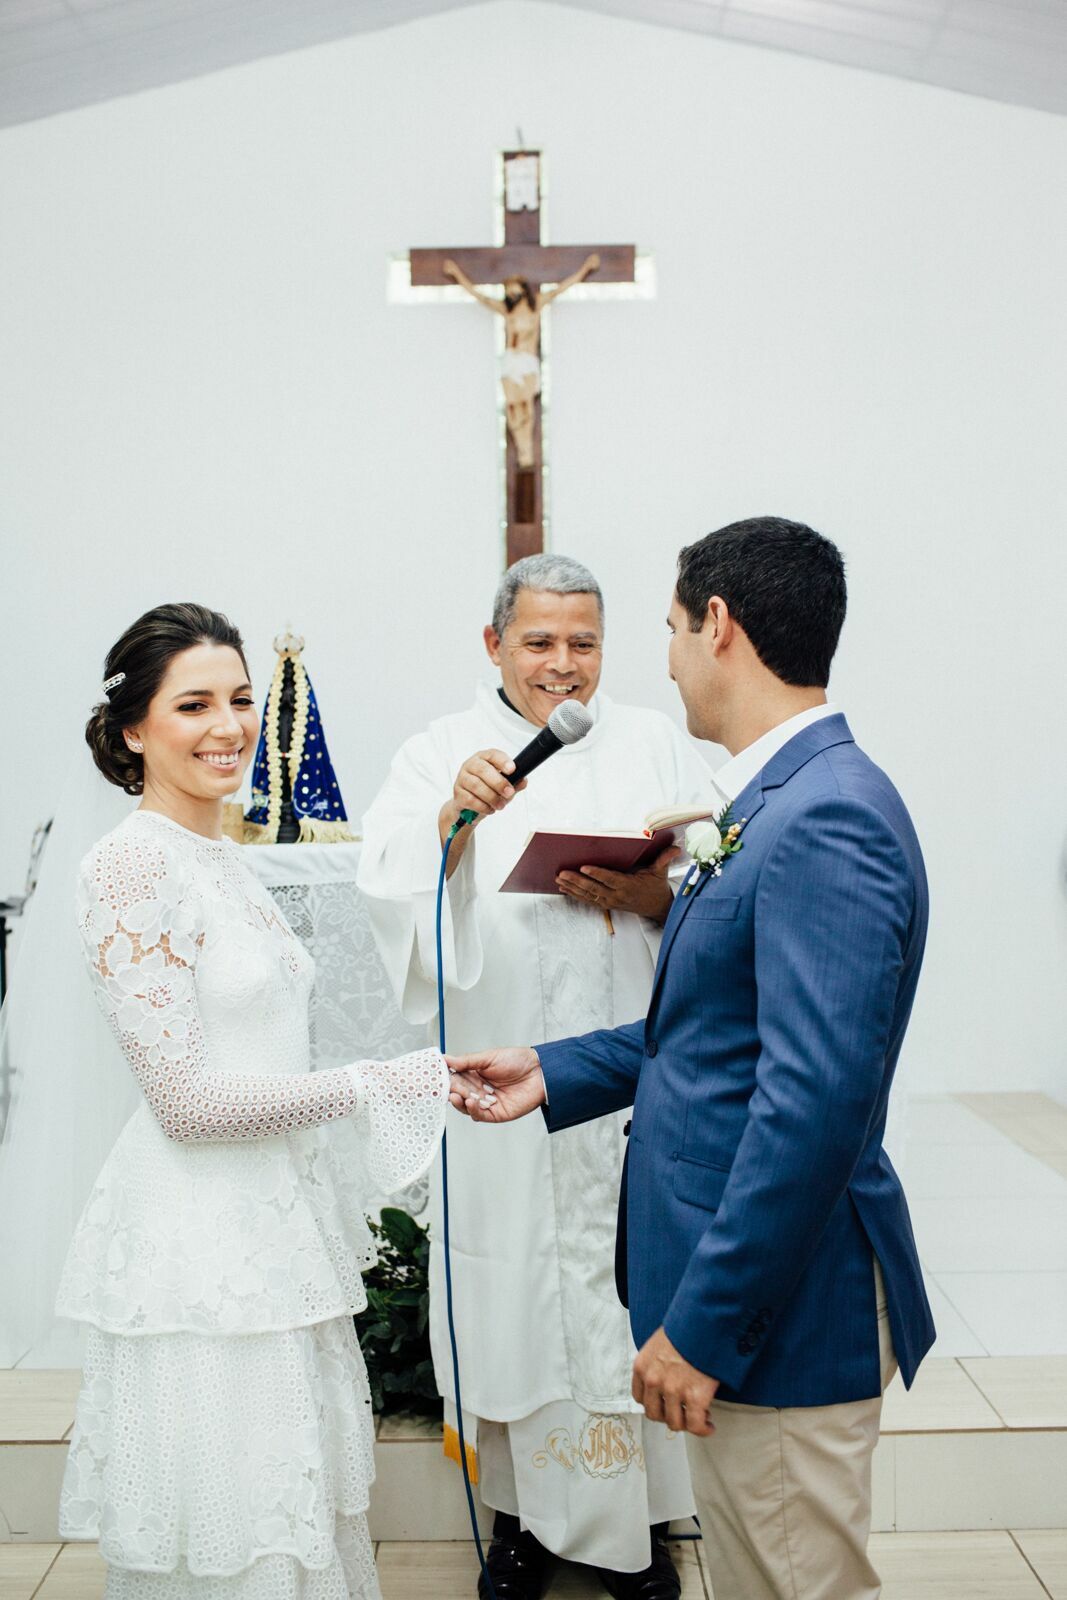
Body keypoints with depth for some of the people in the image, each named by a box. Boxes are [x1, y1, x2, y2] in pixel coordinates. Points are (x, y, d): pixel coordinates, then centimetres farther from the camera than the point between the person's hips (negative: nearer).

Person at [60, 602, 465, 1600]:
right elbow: (185, 1096, -19)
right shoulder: (130, 863, -16)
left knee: (293, 1506, 19)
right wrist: (381, 1084, -15)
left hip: (273, 1220, 8)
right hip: (199, 1237, -8)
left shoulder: (223, 858, 10)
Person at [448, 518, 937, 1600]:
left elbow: (815, 1099, -28)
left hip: (779, 1305, -9)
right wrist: (555, 1075, 17)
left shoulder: (829, 817, -23)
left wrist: (702, 1325, -23)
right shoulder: (776, 801, 9)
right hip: (737, 1280, 10)